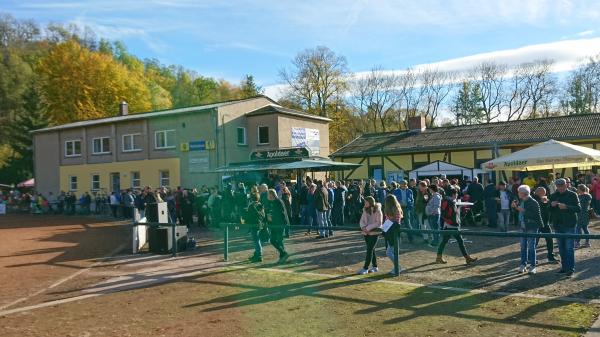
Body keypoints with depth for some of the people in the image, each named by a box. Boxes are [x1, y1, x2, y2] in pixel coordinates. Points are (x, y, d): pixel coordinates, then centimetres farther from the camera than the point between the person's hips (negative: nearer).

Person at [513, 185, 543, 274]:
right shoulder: (521, 201, 6)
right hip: (523, 227, 7)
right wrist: (515, 207, -3)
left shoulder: (533, 202, -15)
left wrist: (523, 210, -26)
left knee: (531, 246, -2)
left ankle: (532, 266, 7)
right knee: (523, 246, 12)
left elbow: (535, 215, -25)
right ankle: (523, 264, 20)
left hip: (531, 227, -7)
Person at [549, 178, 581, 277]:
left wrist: (566, 207, -25)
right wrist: (551, 205, -9)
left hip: (569, 225, -5)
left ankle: (570, 268, 1)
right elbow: (549, 210, 13)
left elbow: (578, 209, -11)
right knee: (561, 248, 11)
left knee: (569, 248, -5)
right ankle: (564, 267, 21)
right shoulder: (553, 196, 9)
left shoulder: (572, 195, -3)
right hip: (558, 225, 5)